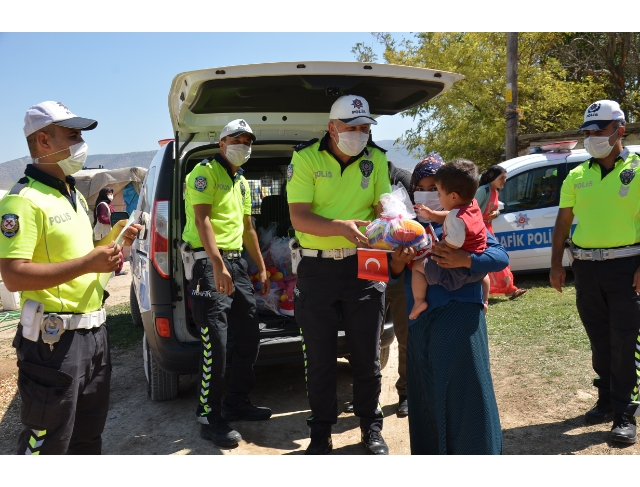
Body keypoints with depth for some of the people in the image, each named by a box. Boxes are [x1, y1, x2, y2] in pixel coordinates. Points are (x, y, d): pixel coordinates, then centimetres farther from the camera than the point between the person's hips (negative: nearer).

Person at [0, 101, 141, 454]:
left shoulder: (74, 195, 14)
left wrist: (114, 241, 6)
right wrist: (88, 262, -26)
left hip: (93, 329, 9)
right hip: (54, 337, -9)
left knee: (89, 433, 22)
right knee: (47, 442, 4)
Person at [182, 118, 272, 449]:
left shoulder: (242, 182, 21)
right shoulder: (206, 171, -6)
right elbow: (202, 219, -18)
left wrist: (262, 269, 24)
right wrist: (218, 266, -29)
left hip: (237, 261, 9)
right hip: (209, 263, -9)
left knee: (249, 337, 11)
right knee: (216, 344, -10)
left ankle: (236, 403, 26)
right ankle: (210, 420, 1)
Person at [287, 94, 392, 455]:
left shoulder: (376, 159, 2)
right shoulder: (305, 159, -8)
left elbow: (384, 205, -2)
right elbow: (299, 218, -16)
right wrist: (340, 227, -33)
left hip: (363, 265, 2)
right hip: (318, 268, -2)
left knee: (367, 354, 11)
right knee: (320, 357, 9)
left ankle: (371, 426, 31)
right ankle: (321, 432, 26)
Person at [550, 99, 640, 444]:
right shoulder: (577, 177, 8)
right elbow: (562, 223, 10)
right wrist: (556, 264, 4)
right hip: (586, 267, 4)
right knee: (599, 339, 13)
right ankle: (607, 401, 27)